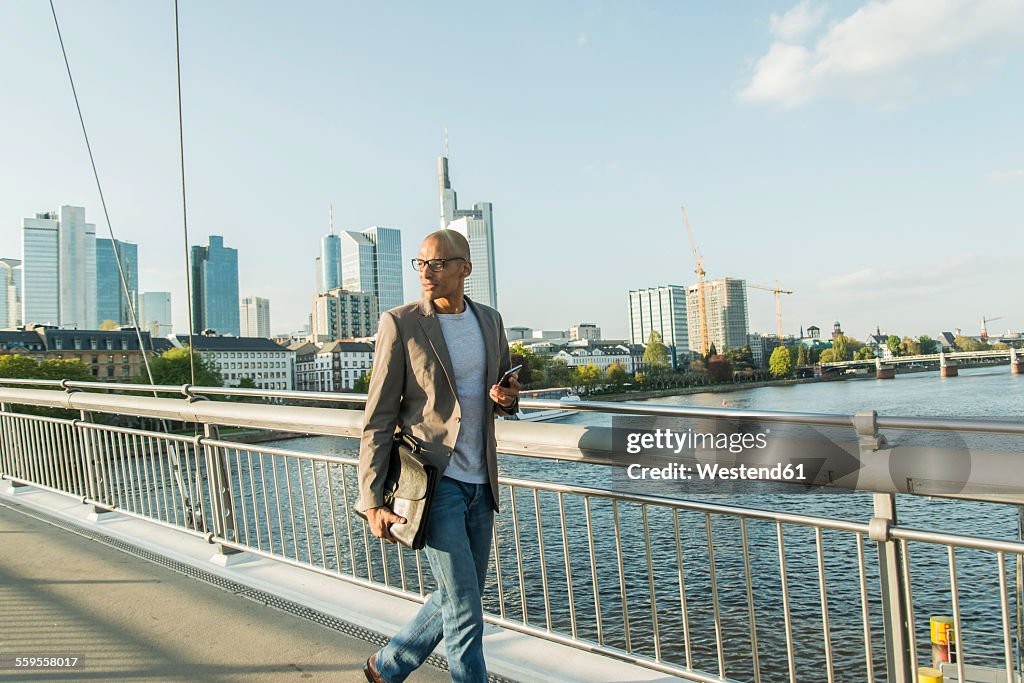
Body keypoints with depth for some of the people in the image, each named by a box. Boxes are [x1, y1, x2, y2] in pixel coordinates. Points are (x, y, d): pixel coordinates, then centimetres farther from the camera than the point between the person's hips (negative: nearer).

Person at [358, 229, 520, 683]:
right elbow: (378, 419, -8)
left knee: (456, 599, 18)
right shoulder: (400, 324, -8)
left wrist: (508, 399, -5)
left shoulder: (490, 320, 8)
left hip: (479, 481, 6)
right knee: (465, 611, -2)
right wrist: (372, 500, -12)